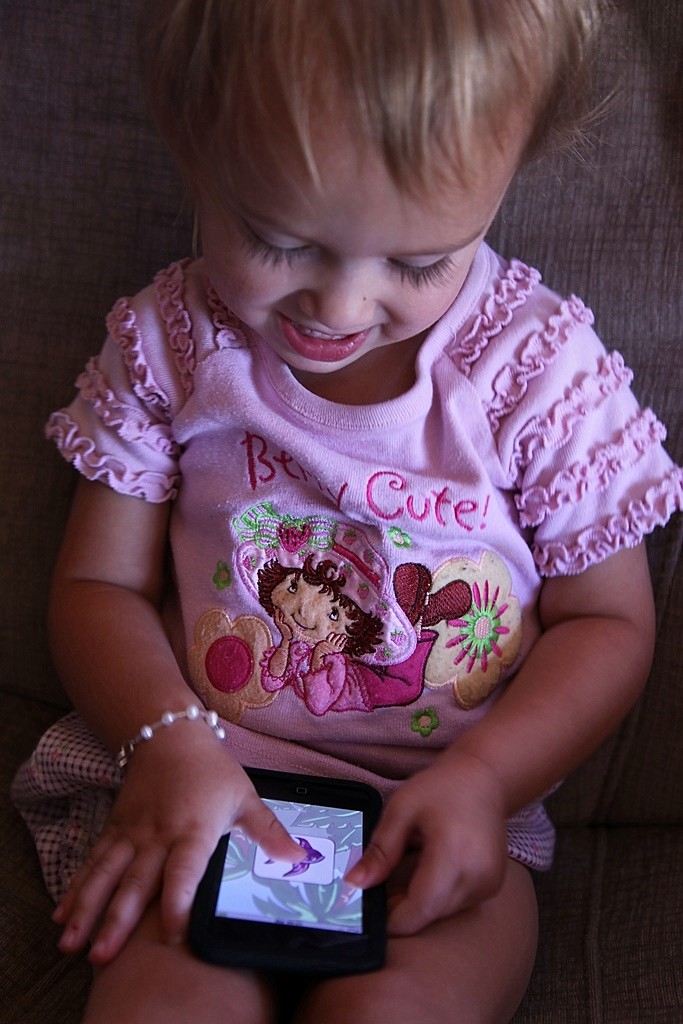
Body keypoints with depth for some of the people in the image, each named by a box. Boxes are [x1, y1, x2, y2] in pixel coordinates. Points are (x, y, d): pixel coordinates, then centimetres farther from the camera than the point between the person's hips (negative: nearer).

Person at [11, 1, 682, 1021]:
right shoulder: (168, 345, -3)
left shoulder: (541, 364, -8)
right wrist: (170, 739, -17)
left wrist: (483, 780, -16)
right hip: (208, 785, 1)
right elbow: (100, 586, 2)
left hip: (457, 799, 0)